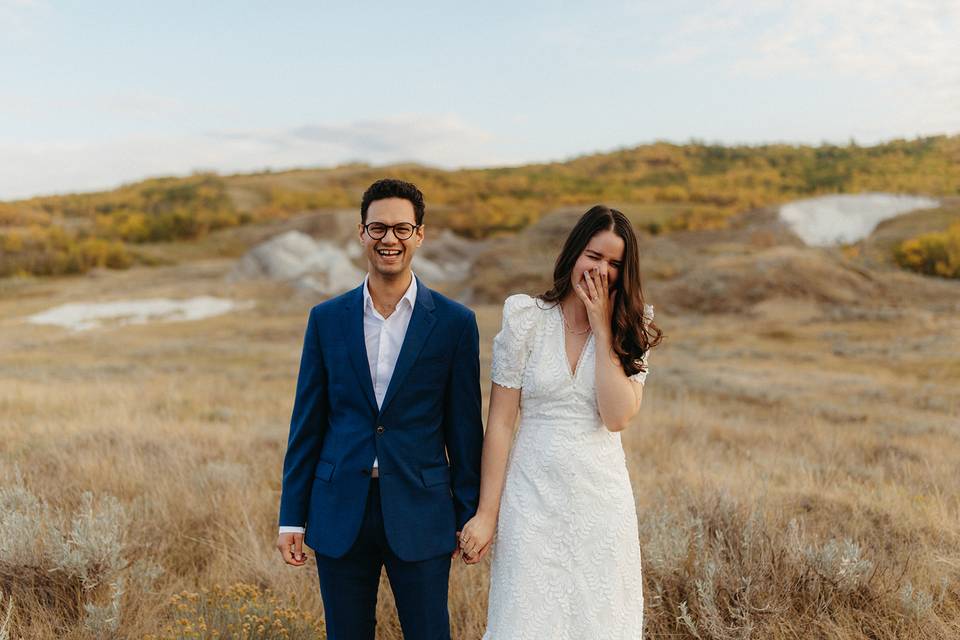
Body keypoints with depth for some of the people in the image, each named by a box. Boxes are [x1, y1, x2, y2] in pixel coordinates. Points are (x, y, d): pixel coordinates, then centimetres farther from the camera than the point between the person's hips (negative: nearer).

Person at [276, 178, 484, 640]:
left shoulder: (455, 322, -2)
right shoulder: (326, 319, 3)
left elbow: (464, 427, 1)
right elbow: (307, 424, 5)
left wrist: (468, 515, 2)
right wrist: (292, 516, 4)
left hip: (420, 514, -1)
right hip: (340, 513, 2)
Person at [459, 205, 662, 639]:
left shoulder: (630, 333, 4)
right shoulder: (526, 320, -3)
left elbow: (617, 417, -12)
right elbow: (500, 422, -3)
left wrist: (601, 329, -10)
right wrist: (487, 512, -4)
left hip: (602, 501, 2)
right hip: (534, 497, -2)